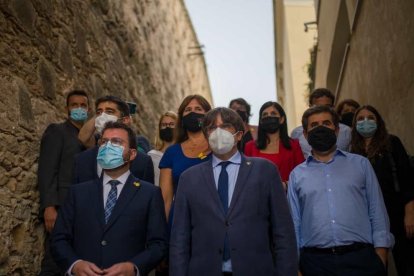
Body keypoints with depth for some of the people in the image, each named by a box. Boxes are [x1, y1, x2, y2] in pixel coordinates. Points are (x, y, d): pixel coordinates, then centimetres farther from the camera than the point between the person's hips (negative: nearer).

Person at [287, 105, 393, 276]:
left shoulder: (360, 164, 8)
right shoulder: (297, 174, 9)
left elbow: (377, 213, 5)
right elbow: (294, 223, 9)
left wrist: (380, 259, -4)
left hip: (360, 257, 0)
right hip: (316, 261, 1)